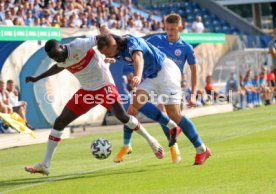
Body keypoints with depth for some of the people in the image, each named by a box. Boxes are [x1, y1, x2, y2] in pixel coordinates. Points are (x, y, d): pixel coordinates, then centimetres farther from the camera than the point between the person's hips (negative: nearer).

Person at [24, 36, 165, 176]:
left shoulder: (79, 46, -24)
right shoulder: (61, 60, -1)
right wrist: (37, 78, 28)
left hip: (104, 86, -7)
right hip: (86, 91, 7)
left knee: (122, 116, -24)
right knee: (59, 122, -2)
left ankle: (151, 141, 0)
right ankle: (45, 165, 1)